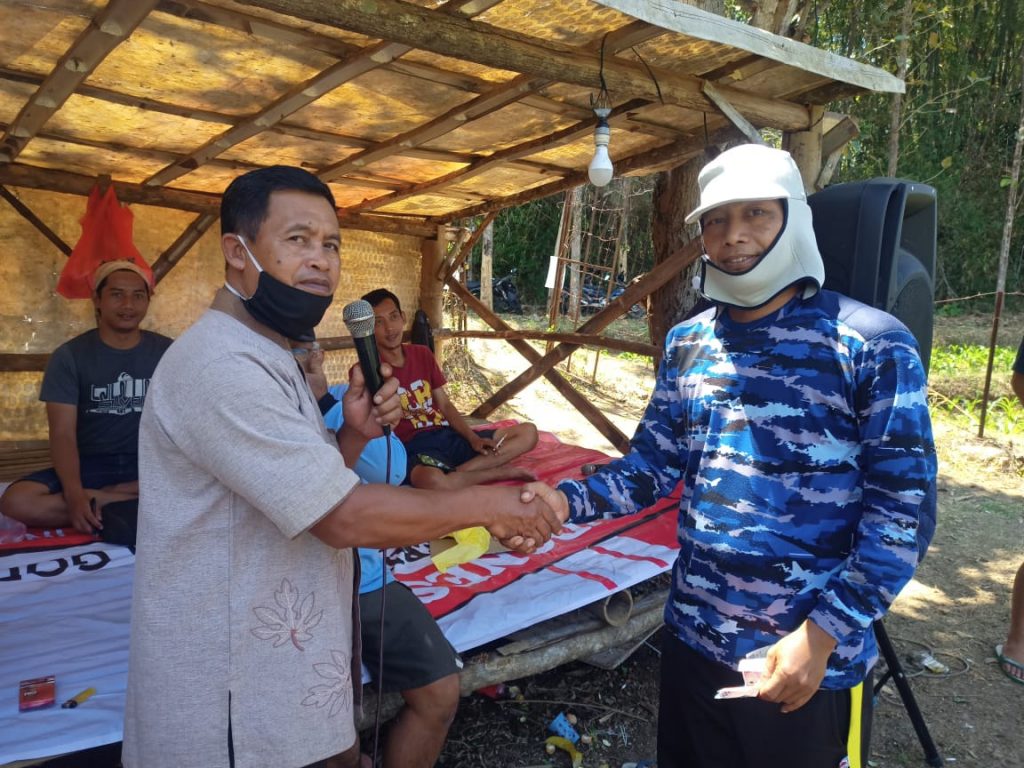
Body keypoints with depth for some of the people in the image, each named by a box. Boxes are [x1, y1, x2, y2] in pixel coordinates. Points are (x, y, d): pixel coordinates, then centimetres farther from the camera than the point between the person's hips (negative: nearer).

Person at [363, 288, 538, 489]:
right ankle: (498, 472, -16)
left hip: (449, 435, 7)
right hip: (414, 446, -6)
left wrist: (473, 438, -2)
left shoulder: (422, 354, 13)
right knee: (431, 480, -43)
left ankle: (456, 473, -20)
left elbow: (445, 404, 13)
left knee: (528, 432, -6)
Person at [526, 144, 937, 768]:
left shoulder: (873, 344, -12)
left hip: (811, 658, -4)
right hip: (693, 641, 5)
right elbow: (653, 466, 6)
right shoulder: (686, 343, 4)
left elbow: (904, 510, -12)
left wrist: (823, 635, -18)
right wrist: (563, 500, -10)